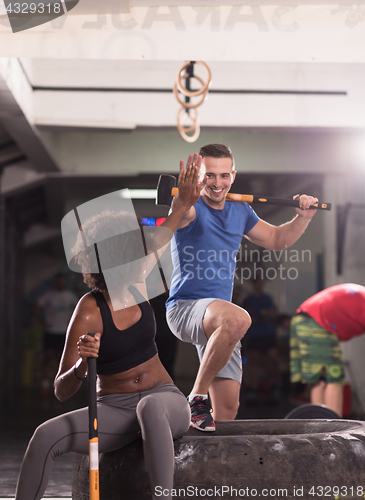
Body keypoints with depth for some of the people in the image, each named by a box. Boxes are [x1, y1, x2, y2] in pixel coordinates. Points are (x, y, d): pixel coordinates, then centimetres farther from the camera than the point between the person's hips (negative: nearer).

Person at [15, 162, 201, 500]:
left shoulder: (135, 283, 2)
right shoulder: (89, 313, -13)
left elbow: (157, 242, 25)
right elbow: (61, 392, -14)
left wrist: (184, 203, 26)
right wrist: (82, 365, -33)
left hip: (166, 400, 2)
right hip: (114, 410, -2)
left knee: (150, 407, -37)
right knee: (46, 435, -27)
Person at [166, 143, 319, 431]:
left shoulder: (240, 212, 14)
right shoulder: (193, 210, -7)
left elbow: (277, 240, 28)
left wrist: (303, 217, 11)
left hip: (220, 320, 7)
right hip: (185, 307, -7)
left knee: (228, 407, 1)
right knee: (238, 319, -39)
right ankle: (197, 397, -25)